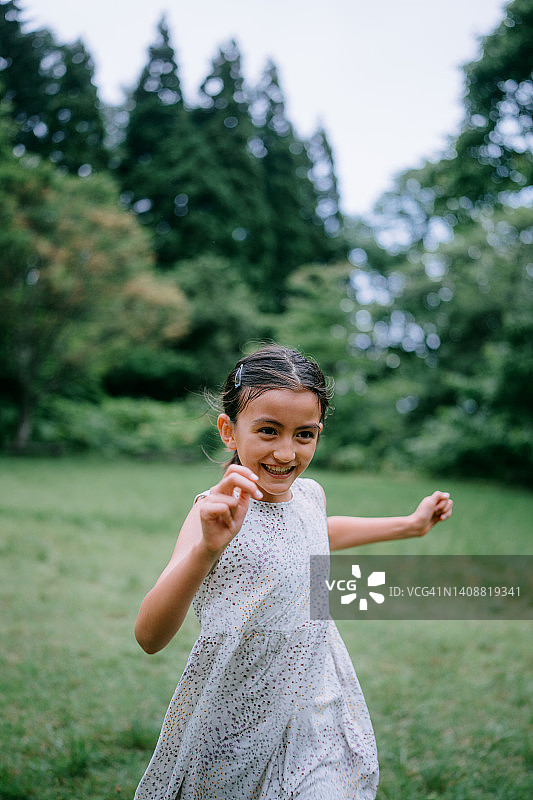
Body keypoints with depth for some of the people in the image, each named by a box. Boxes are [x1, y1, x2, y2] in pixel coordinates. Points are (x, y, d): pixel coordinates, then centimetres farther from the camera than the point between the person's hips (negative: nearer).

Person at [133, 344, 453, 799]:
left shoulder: (310, 494, -2)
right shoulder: (218, 512, -21)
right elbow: (150, 638, -31)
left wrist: (411, 524, 30)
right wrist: (207, 548, -47)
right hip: (237, 725, -4)